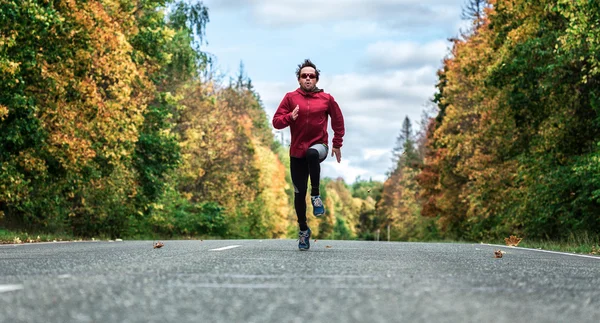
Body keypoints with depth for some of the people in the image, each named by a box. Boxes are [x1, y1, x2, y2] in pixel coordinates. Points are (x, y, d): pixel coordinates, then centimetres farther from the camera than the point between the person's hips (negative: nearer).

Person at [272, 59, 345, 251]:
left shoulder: (326, 99, 3)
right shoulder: (290, 98, 2)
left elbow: (338, 121, 15)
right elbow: (276, 121, -2)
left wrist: (337, 144, 10)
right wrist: (290, 117, -21)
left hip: (319, 146, -2)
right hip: (297, 151, 2)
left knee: (312, 153, -39)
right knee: (299, 193, 4)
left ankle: (316, 195, -23)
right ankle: (303, 229, 25)